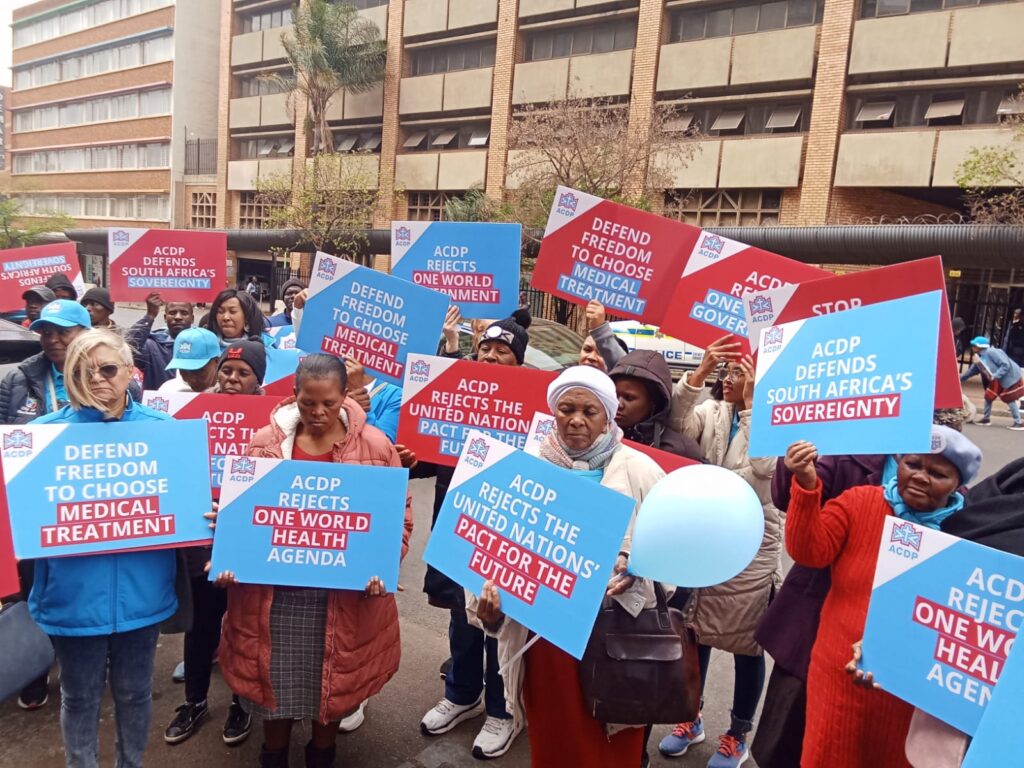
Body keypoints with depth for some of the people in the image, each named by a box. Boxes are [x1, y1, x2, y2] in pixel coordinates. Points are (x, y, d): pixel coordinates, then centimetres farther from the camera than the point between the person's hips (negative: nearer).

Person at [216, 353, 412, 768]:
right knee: (275, 683, 15)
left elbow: (400, 515, -3)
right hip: (273, 590, 1)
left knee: (334, 682, 16)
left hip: (345, 595, -1)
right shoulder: (266, 441, -3)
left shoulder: (375, 445, -7)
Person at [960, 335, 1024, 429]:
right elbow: (971, 371, 15)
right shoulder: (979, 358, 3)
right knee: (989, 396, 10)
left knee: (1010, 399, -7)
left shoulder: (991, 352, -26)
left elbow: (1006, 365, -28)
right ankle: (986, 419, 23)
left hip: (1009, 377, -9)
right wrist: (959, 378, 15)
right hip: (997, 380, 9)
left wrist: (995, 376, -34)